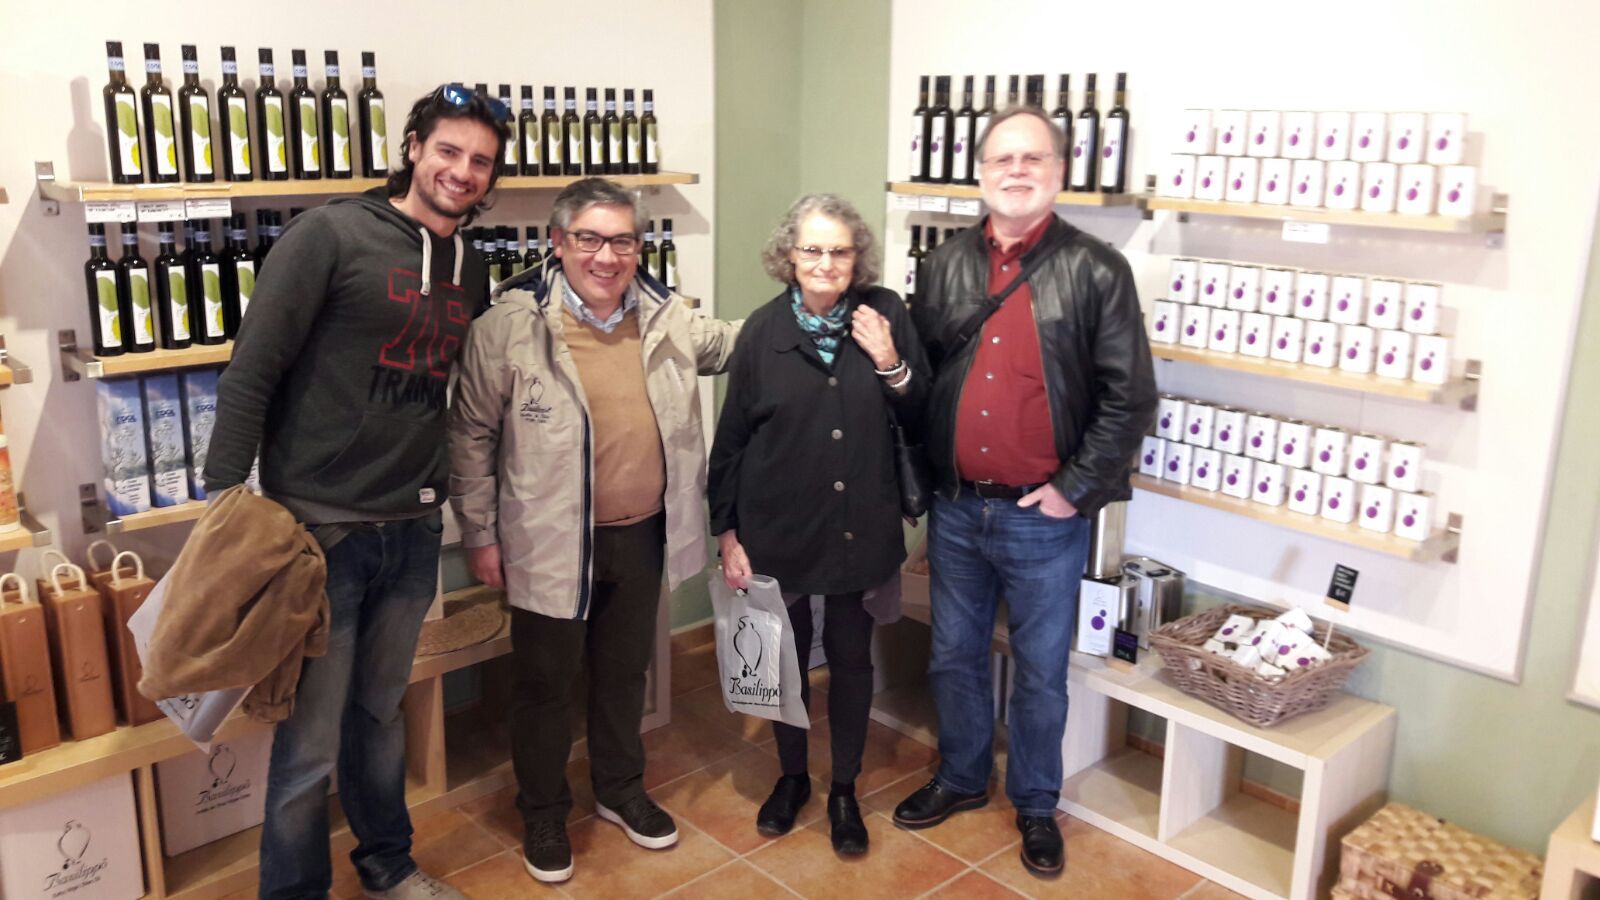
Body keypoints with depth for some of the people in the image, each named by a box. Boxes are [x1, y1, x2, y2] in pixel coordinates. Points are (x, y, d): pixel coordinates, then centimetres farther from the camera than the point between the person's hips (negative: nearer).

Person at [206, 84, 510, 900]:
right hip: (319, 526, -5)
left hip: (412, 529, 6)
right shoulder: (329, 235, -10)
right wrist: (225, 502, -14)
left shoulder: (469, 269, 9)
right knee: (309, 743, 4)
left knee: (379, 715, 21)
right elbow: (250, 375, -11)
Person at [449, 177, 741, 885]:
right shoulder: (509, 326, -15)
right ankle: (543, 814, 36)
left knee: (625, 671, 22)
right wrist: (479, 535, -5)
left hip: (643, 535, 4)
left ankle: (620, 789, 45)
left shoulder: (667, 316, -2)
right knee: (545, 682, 13)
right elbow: (472, 435, -7)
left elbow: (727, 345, 20)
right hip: (552, 542, -4)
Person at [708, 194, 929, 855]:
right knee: (785, 653, 15)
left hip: (860, 524, 0)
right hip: (779, 526, 0)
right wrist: (727, 533, -1)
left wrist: (890, 363, -17)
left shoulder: (884, 315, -5)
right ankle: (792, 776, 37)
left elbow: (921, 418, -1)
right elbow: (731, 438, -2)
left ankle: (844, 790, 31)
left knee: (851, 656, 11)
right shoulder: (765, 329, -7)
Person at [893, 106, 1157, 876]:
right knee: (954, 657, 18)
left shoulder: (1095, 270, -8)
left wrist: (1074, 489, -12)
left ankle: (1036, 804, 33)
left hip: (1044, 520, -3)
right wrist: (923, 478, 2)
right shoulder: (946, 265, 5)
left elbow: (1131, 397, -10)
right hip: (955, 509, 4)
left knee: (1040, 670, 12)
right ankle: (961, 777, 40)